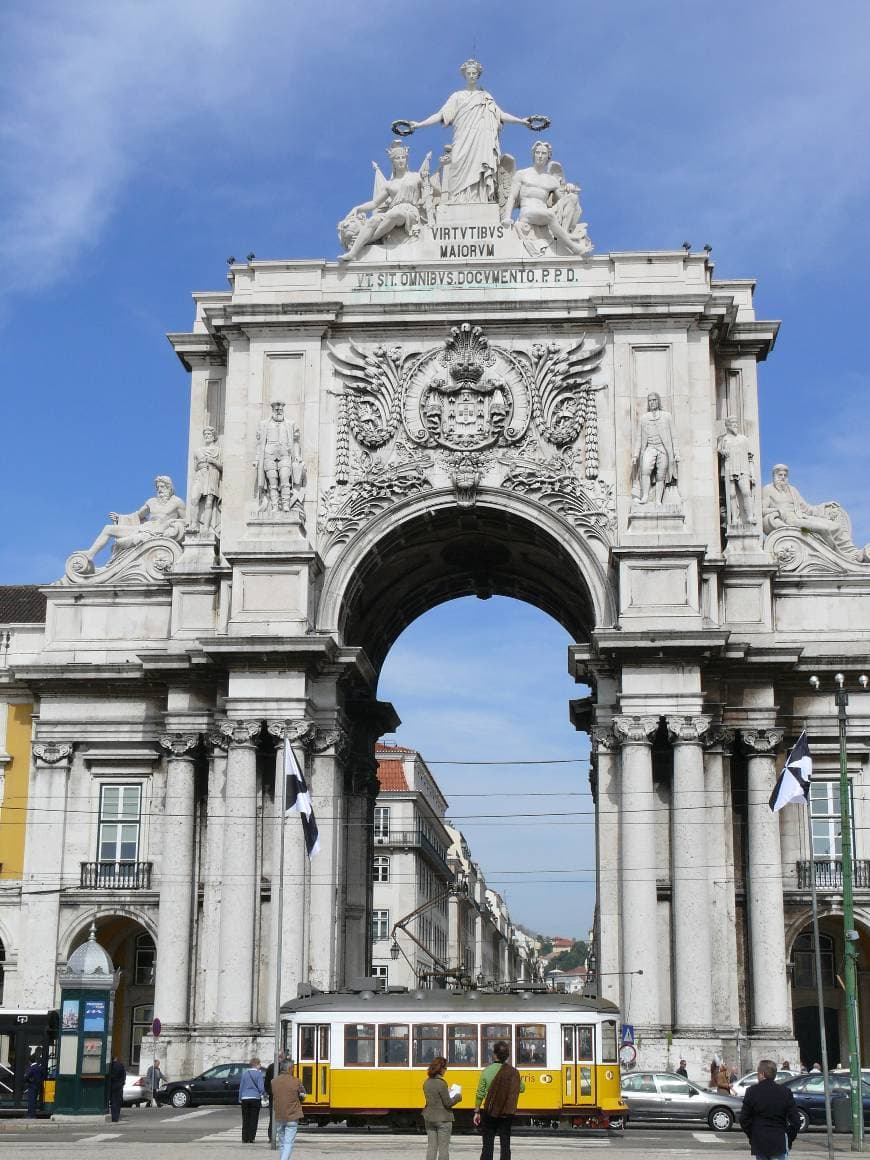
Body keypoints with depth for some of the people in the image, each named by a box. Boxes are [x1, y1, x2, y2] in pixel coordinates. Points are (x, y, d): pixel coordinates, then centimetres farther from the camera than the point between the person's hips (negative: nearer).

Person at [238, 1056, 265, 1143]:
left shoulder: (244, 1073, 4)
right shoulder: (259, 1073, -7)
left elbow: (241, 1086, 8)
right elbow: (261, 1088, -8)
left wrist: (240, 1098, 15)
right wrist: (263, 1093, 12)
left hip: (245, 1098, 3)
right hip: (255, 1098, -3)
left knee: (245, 1119, 10)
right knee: (254, 1119, 5)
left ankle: (245, 1138, 8)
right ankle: (251, 1138, 1)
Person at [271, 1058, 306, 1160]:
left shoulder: (274, 1082, -1)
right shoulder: (295, 1081, -10)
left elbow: (272, 1097, 8)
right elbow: (303, 1095, 1)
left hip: (279, 1117, 4)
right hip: (292, 1117, -4)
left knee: (282, 1143, 19)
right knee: (288, 1143, -4)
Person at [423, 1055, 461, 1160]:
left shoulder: (426, 1083, 3)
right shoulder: (441, 1083, -19)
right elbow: (448, 1103, -16)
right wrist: (457, 1096, 2)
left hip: (429, 1119, 6)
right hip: (443, 1119, -6)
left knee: (431, 1146, 12)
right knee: (443, 1147, 4)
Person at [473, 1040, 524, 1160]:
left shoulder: (487, 1071, -8)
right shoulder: (513, 1072, -6)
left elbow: (480, 1094, -5)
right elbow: (522, 1088, 6)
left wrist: (477, 1111, 4)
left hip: (489, 1113, -1)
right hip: (507, 1114, 1)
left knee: (487, 1145, 6)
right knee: (505, 1145, 7)